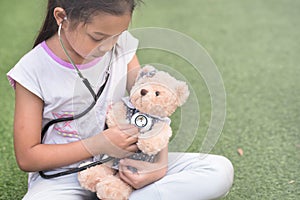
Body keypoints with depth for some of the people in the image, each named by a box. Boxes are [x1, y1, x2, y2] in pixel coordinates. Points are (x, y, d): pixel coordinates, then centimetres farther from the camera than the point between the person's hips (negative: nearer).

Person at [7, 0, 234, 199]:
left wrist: (161, 163, -18)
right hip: (65, 177, -3)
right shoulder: (34, 70, -13)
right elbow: (27, 157, -10)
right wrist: (98, 144, -19)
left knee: (221, 171, -14)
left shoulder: (121, 45, -4)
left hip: (121, 166, 4)